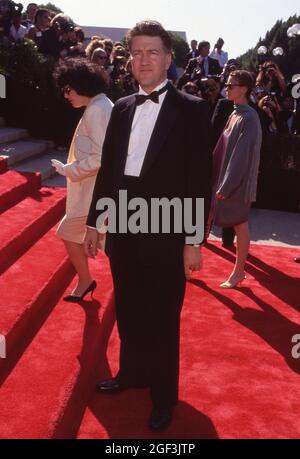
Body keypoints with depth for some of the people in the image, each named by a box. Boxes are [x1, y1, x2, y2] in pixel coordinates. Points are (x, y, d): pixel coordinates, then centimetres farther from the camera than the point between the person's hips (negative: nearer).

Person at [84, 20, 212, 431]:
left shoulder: (191, 109, -7)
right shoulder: (122, 108, 8)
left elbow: (200, 180, -10)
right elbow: (107, 170, 11)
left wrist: (194, 241, -13)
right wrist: (93, 221, 10)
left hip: (166, 236, -5)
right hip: (123, 231, 5)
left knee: (163, 321, 10)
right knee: (129, 314, 20)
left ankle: (164, 396, 31)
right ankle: (132, 373, 44)